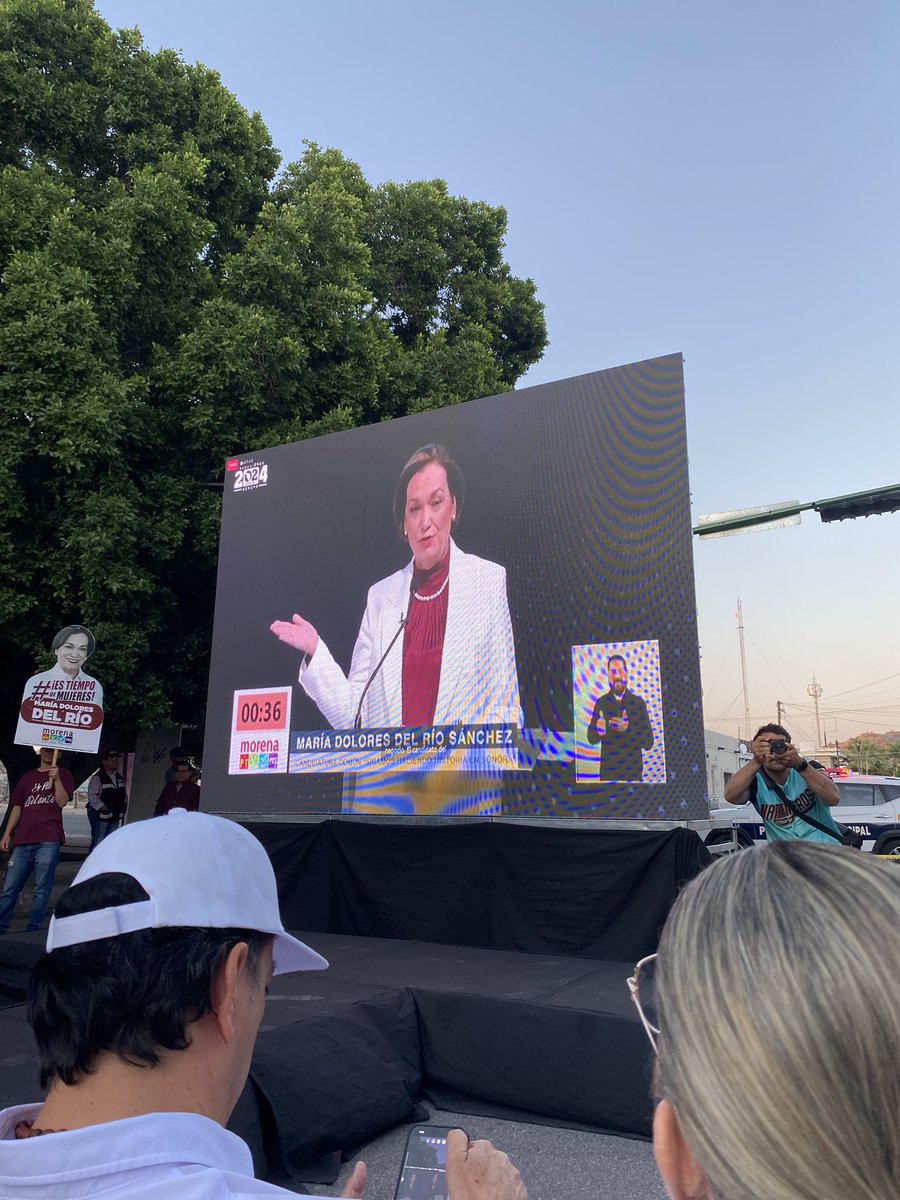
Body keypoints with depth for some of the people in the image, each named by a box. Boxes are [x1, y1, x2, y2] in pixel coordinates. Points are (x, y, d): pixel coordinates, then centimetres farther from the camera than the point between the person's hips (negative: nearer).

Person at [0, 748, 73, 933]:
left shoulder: (63, 774, 8)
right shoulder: (27, 778, 20)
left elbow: (62, 802, -4)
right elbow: (17, 807, 19)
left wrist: (56, 778, -15)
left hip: (48, 841, -4)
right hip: (23, 841, 4)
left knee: (41, 890, -2)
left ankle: (32, 931, 3)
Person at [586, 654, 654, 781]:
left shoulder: (638, 703, -4)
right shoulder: (601, 703, -1)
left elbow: (649, 742, -7)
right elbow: (591, 738, -1)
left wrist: (628, 730, -25)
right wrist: (598, 731, -24)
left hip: (633, 771, 0)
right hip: (608, 771, 1)